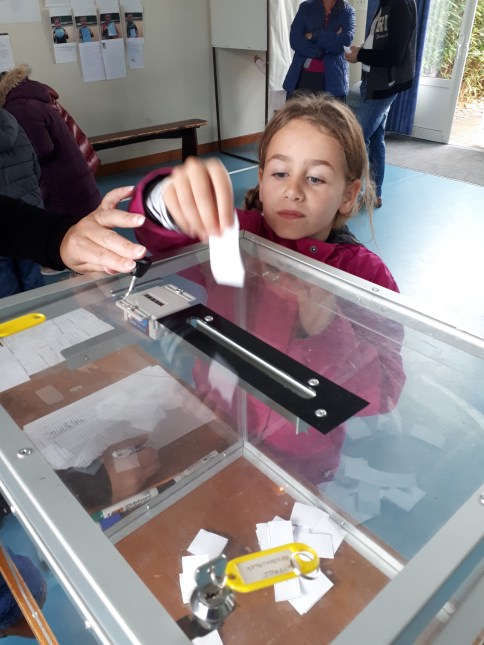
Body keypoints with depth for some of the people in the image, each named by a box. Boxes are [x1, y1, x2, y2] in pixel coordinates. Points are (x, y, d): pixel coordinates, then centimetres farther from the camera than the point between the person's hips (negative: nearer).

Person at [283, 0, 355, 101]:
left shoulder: (347, 11, 6)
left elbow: (346, 39, -12)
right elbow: (295, 40, -3)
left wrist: (314, 36, -10)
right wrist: (320, 52, -12)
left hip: (332, 79, -1)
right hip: (302, 76, 2)